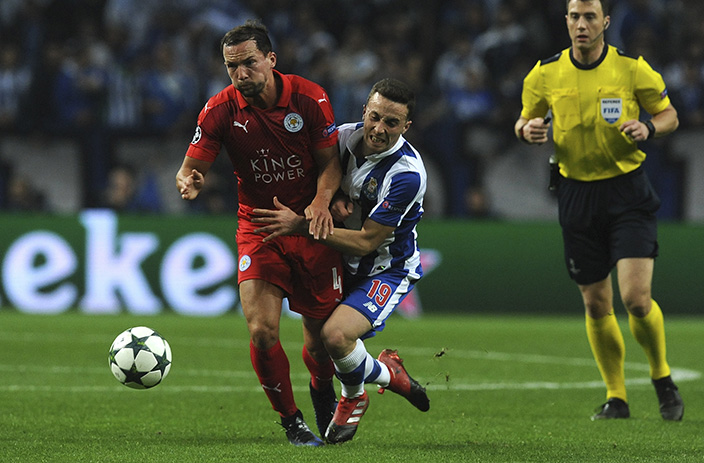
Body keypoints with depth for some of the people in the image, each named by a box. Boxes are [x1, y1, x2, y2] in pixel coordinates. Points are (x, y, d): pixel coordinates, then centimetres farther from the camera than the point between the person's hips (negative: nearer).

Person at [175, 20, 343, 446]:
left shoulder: (309, 98, -10)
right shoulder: (221, 111, -9)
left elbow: (330, 162, -3)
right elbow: (192, 167, -8)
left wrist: (321, 201, -22)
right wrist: (189, 182, -32)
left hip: (311, 223, 0)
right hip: (258, 227, 0)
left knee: (323, 336, 5)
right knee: (262, 331, -17)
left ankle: (323, 393, 39)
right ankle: (292, 421, 3)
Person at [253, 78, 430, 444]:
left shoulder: (407, 173, -27)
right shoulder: (344, 136, -10)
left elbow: (365, 242, -24)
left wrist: (301, 226, -27)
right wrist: (333, 198, -13)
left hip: (386, 269, -7)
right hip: (343, 263, 7)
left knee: (336, 335, -27)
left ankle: (353, 395, 4)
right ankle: (386, 373, 30)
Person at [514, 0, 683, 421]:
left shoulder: (631, 68, -6)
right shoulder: (546, 74, 0)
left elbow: (669, 114, 5)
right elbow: (525, 121, 15)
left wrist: (648, 128, -16)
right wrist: (527, 129, -9)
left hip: (628, 190, -3)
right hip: (578, 193, 3)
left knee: (636, 298, -14)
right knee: (596, 305, 5)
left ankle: (663, 378, 12)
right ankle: (616, 397, 21)